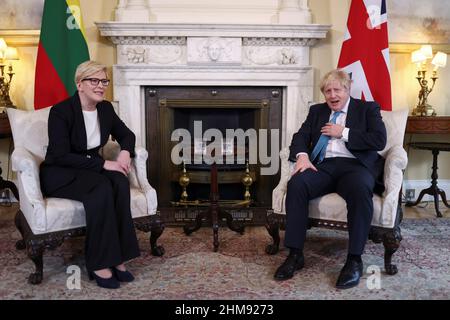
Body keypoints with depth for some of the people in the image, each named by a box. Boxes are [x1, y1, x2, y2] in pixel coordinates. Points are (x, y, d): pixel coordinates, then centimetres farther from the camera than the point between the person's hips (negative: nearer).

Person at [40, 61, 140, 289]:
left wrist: (125, 152, -9)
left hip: (90, 168, 5)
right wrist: (103, 163, -27)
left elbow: (126, 134, 14)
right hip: (59, 174, -5)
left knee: (119, 181, -28)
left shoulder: (105, 108, 1)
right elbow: (61, 156, -24)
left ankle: (116, 257, -23)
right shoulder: (61, 111, -17)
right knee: (102, 188, -35)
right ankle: (99, 264, -25)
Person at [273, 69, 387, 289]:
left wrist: (344, 133, -4)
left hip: (355, 165, -2)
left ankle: (354, 260, -27)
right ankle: (295, 254, -22)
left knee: (360, 189, -37)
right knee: (296, 183, -29)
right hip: (323, 166, 3)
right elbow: (300, 137, 13)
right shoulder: (316, 111, 25)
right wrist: (302, 155, -9)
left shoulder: (368, 109, 14)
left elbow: (380, 140, -1)